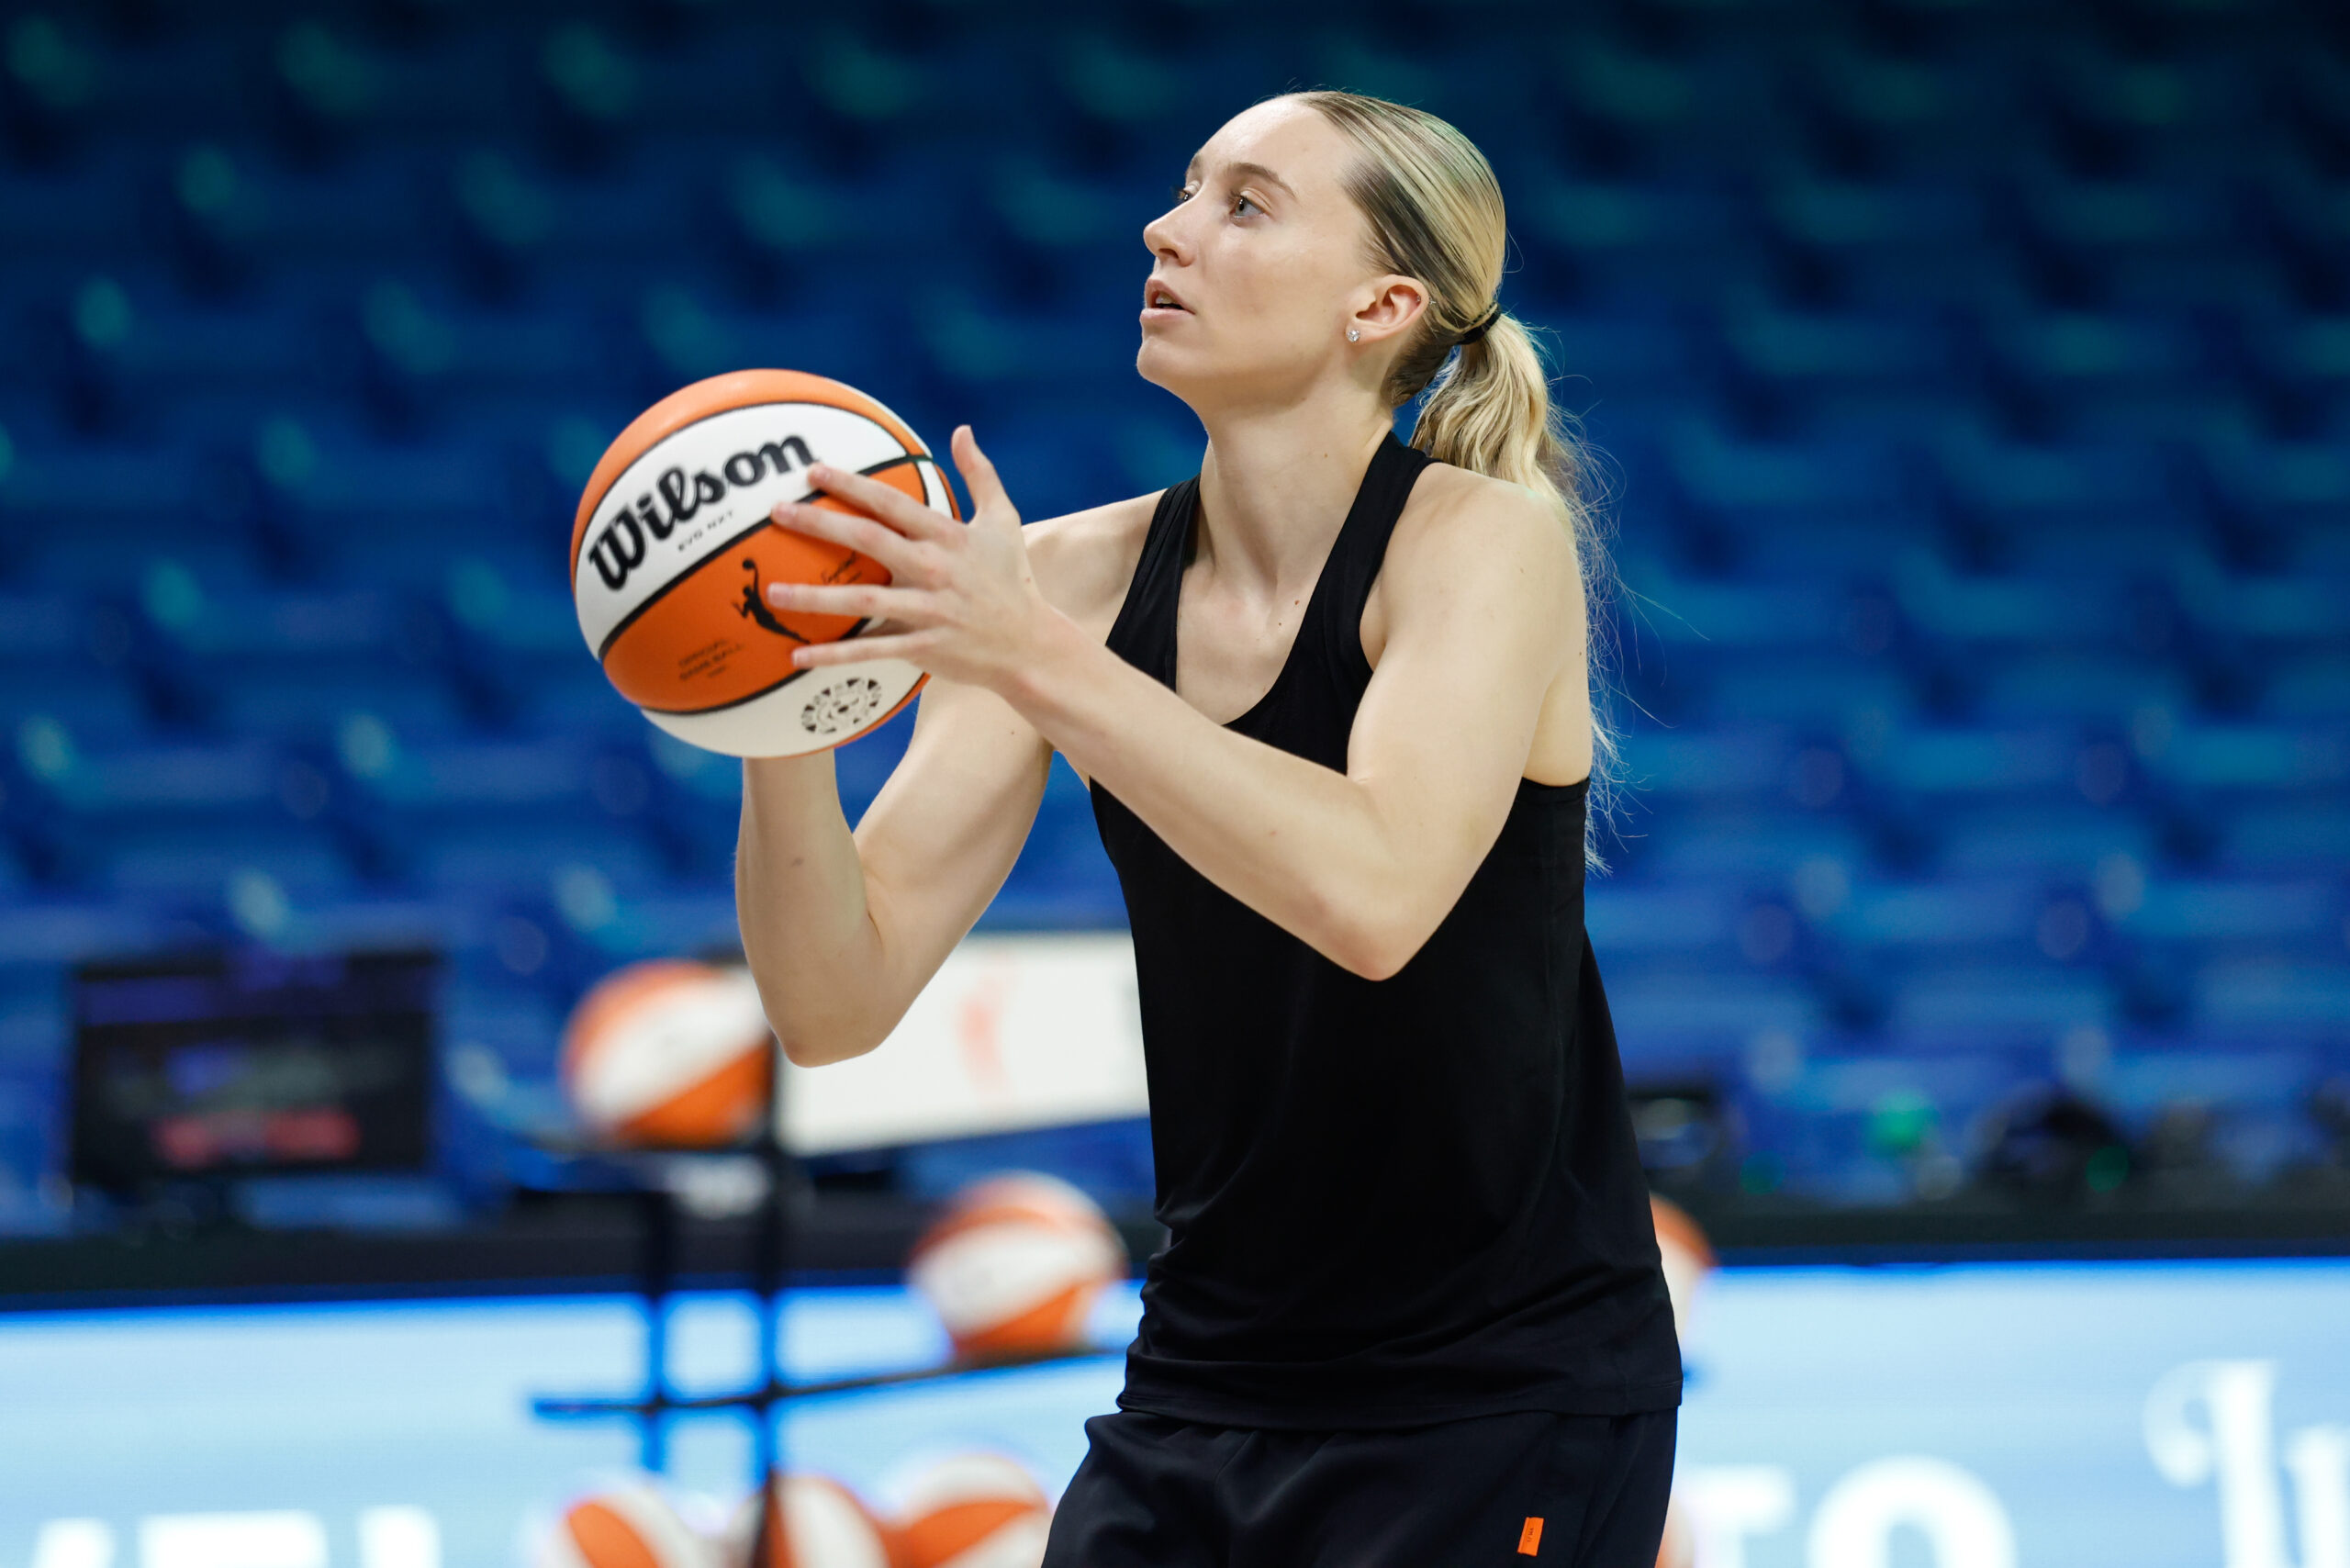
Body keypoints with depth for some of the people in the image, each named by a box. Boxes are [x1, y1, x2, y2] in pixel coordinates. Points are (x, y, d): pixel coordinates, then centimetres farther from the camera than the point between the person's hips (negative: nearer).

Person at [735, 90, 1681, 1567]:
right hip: (1211, 1384, 5)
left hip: (1501, 1402, -4)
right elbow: (839, 1003, -6)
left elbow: (1375, 897, -32)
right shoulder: (1077, 575, 0)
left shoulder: (1489, 535, -13)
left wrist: (1036, 661, -34)